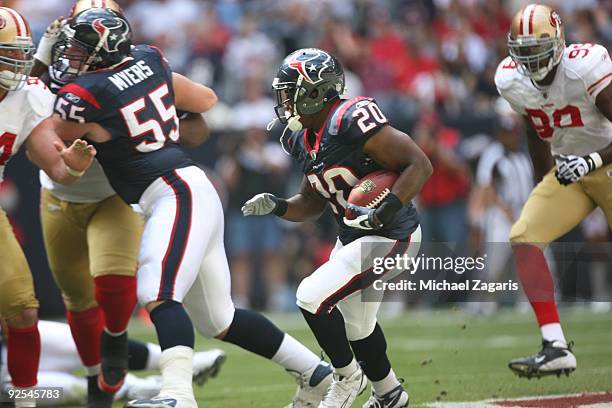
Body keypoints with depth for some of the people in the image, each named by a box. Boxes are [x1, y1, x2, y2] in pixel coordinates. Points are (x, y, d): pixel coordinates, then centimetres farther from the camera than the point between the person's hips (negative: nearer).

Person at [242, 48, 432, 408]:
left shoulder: (352, 122, -25)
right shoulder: (303, 139, 3)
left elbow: (420, 165, -24)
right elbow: (314, 202, 14)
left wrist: (384, 212, -33)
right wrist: (278, 207, -5)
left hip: (390, 237, -10)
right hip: (353, 238, 10)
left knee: (312, 297, -17)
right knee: (355, 326, 23)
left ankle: (348, 377, 7)